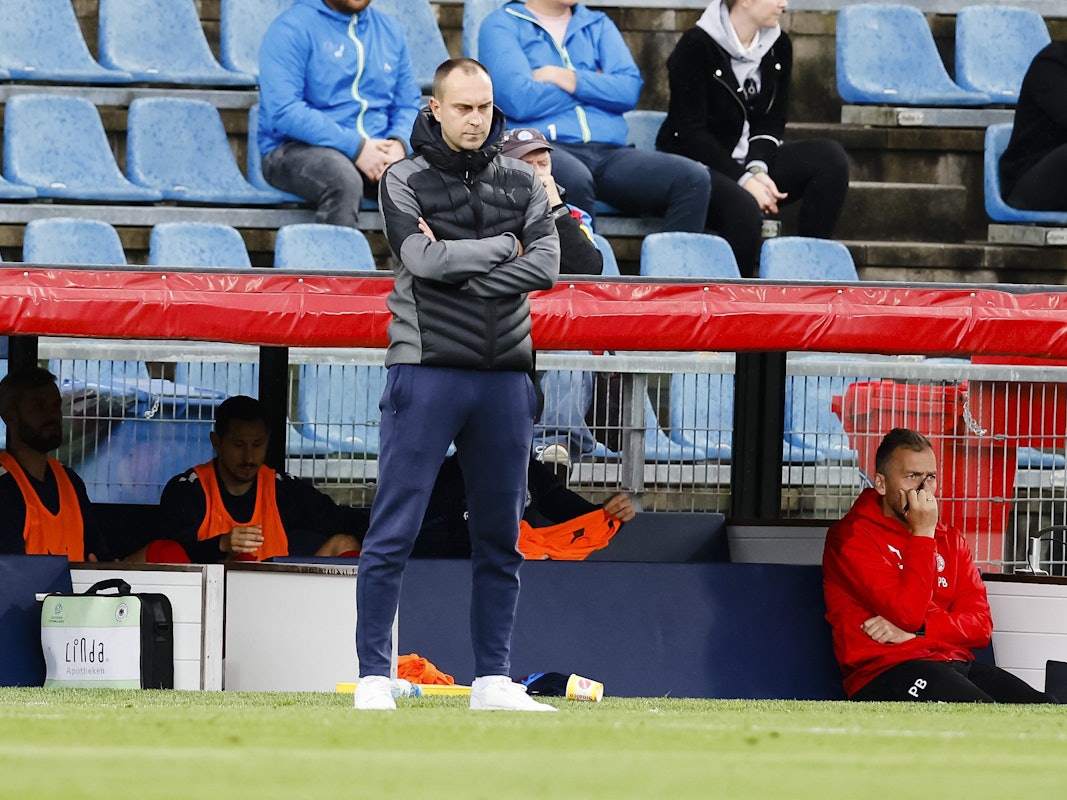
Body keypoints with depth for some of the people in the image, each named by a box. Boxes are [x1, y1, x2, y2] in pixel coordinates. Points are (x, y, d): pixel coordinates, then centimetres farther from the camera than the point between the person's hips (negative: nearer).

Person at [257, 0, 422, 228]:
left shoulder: (391, 31, 16)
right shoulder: (292, 28, -4)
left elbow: (408, 104, 18)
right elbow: (282, 111, -14)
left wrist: (398, 144, -7)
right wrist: (356, 147, -19)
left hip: (373, 150, 5)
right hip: (298, 149, -5)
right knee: (344, 180, -39)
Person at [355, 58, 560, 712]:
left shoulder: (522, 183, 10)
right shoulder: (405, 181, 1)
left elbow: (545, 265, -4)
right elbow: (424, 259, -15)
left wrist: (459, 267, -12)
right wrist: (502, 247, -6)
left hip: (504, 374, 4)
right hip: (427, 370, -4)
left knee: (501, 536, 7)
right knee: (395, 531, -7)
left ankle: (493, 681, 13)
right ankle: (374, 677, -5)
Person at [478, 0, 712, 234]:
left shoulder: (598, 25, 23)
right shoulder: (501, 25, 9)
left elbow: (629, 90, 7)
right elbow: (519, 101, -8)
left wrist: (565, 79, -4)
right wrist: (594, 85, 5)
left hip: (609, 153, 5)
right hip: (541, 150, -5)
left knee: (693, 178, -21)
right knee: (573, 180, -40)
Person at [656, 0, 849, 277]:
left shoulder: (779, 46, 7)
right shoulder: (695, 47, -12)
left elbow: (771, 123, 6)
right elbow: (691, 132, -16)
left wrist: (757, 169, -15)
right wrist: (743, 180, -23)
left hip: (748, 162, 6)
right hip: (693, 165, -6)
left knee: (830, 156, -18)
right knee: (745, 210, -38)